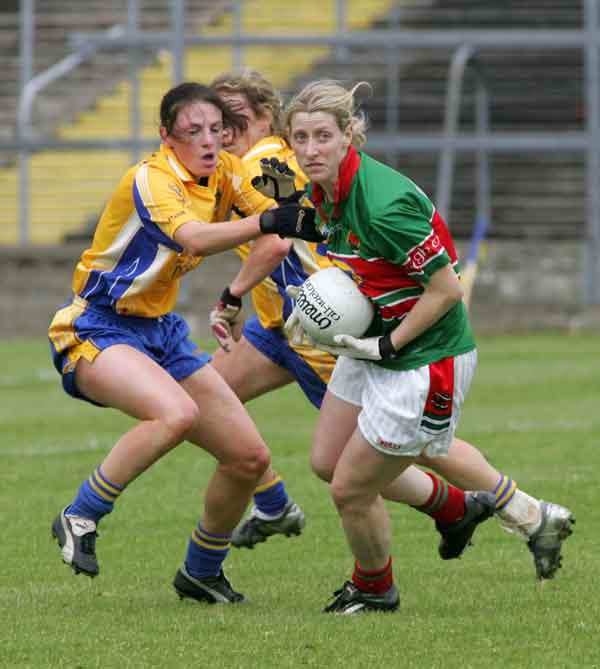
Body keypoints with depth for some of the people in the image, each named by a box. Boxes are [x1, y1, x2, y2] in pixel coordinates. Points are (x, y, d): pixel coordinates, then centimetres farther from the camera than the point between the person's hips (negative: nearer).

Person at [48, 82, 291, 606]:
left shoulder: (225, 172, 2)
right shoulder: (151, 179, -20)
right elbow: (193, 238, -38)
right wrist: (267, 221, -51)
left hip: (162, 334, 8)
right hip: (97, 329, -8)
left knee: (250, 457, 2)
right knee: (177, 412, -36)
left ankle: (202, 572, 24)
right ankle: (79, 520, -21)